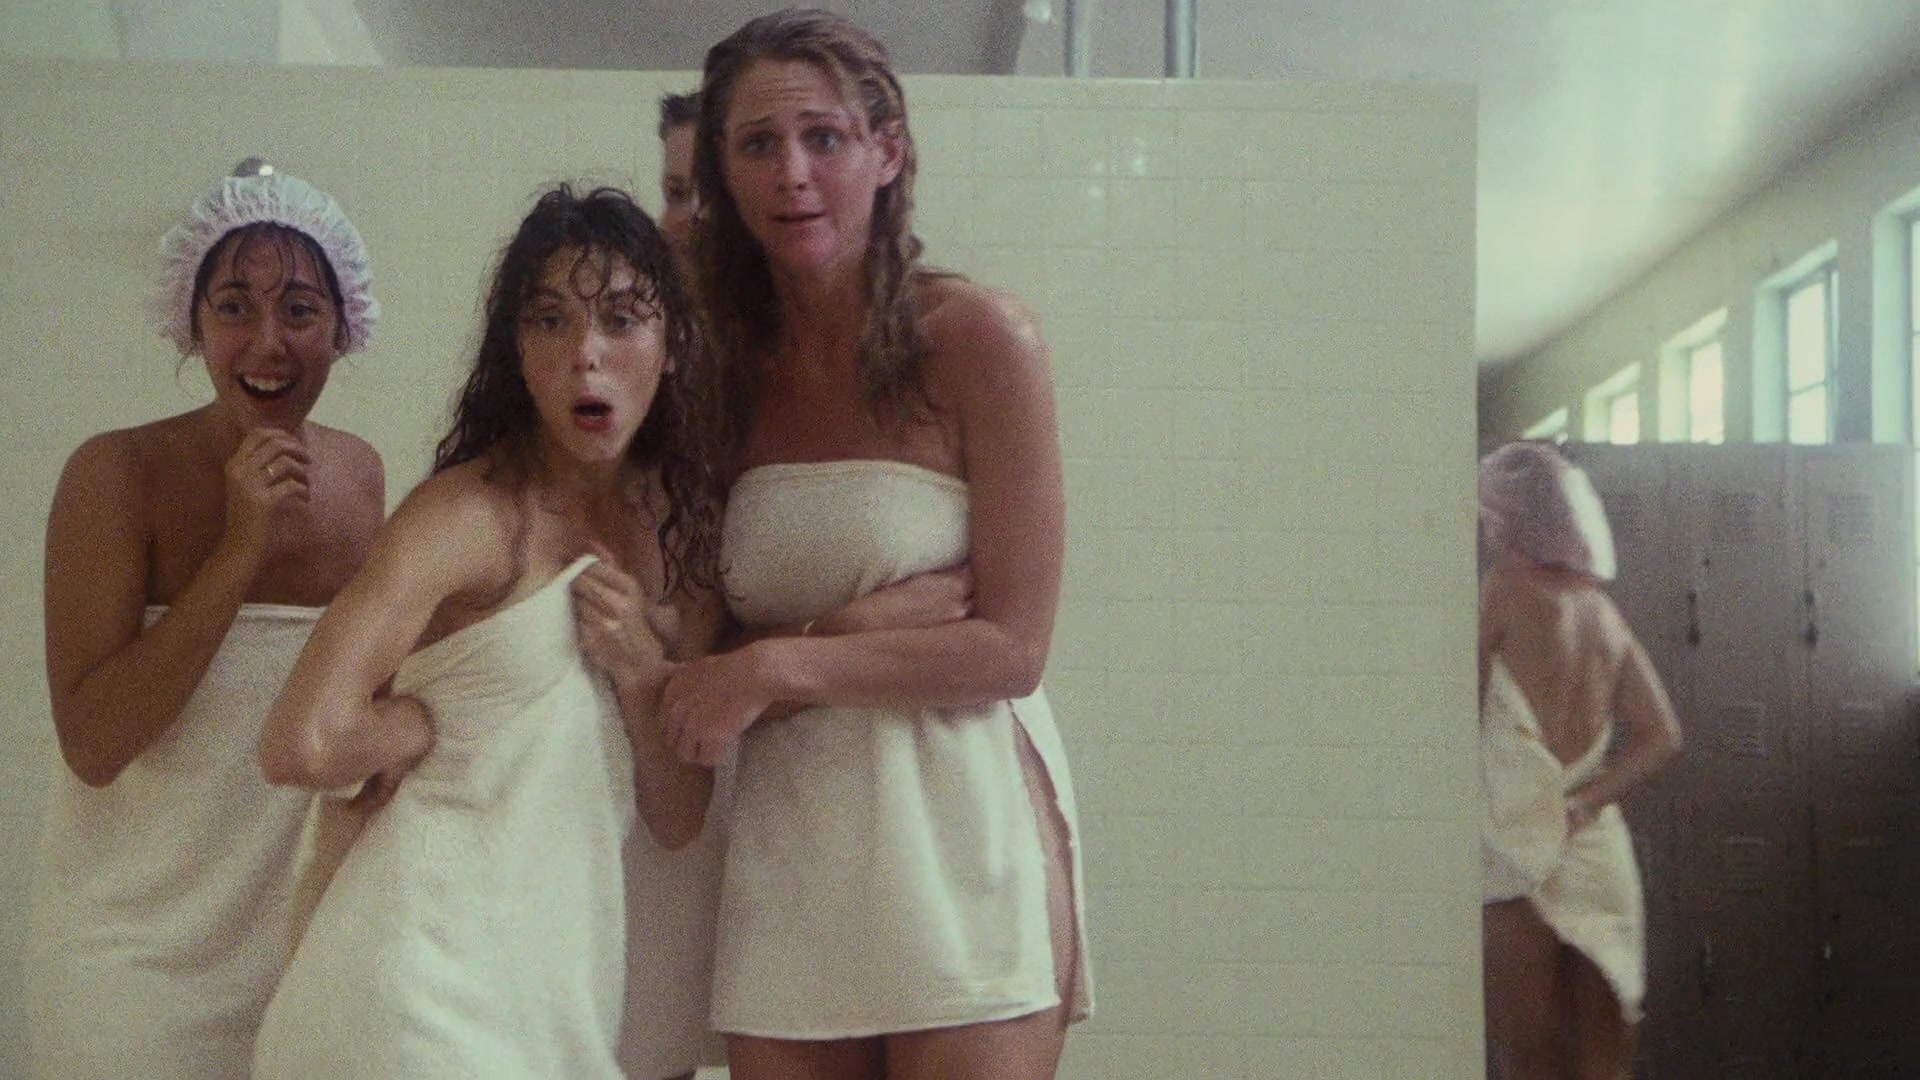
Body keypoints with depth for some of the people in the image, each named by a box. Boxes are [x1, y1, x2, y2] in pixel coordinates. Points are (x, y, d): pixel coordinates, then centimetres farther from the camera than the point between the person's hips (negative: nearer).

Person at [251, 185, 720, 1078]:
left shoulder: (689, 526, 7)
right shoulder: (471, 513, -12)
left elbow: (680, 821, 7)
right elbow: (304, 745, -26)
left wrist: (640, 671, -9)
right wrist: (453, 717, -10)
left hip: (562, 987, 7)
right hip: (423, 986, -6)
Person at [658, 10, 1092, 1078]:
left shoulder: (978, 336, -7)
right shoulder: (730, 369, 8)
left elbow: (1012, 648, -10)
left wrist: (780, 668, -12)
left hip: (955, 839, -4)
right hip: (784, 853, 4)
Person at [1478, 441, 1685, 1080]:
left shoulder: (1505, 591, -5)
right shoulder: (1603, 609, 12)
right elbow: (1662, 737, 8)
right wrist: (1583, 803, 3)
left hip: (1520, 854, -6)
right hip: (1600, 854, 6)